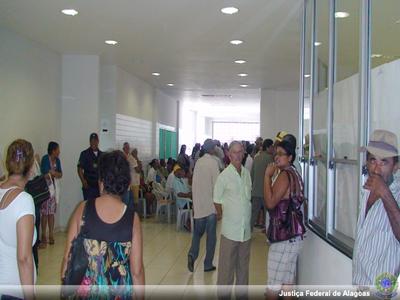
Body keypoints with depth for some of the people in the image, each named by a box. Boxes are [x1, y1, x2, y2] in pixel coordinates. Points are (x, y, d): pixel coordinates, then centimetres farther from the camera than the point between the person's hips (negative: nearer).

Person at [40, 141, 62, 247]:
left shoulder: (57, 160, 10)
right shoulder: (45, 159, -10)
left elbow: (60, 175, 7)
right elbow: (45, 175, -15)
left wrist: (52, 172, -9)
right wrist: (55, 173, -5)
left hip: (54, 188, 6)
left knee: (52, 212, 7)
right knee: (45, 213, -7)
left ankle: (51, 236, 12)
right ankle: (43, 236, -1)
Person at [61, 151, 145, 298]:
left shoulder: (83, 209, -10)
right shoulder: (132, 217, -11)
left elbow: (68, 259, -6)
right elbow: (137, 270, -9)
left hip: (85, 291, 0)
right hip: (119, 292, 0)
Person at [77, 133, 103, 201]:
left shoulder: (101, 154, 10)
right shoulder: (85, 154, -2)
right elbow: (80, 169, -4)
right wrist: (83, 181, -16)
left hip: (100, 185, 4)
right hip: (89, 185, -4)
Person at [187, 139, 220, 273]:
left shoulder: (198, 162, 3)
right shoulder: (213, 163, -12)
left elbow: (194, 183, 7)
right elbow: (216, 184, -13)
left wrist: (195, 201, 15)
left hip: (198, 204, 4)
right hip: (211, 205, -4)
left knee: (197, 232, 16)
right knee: (211, 235, 6)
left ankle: (192, 254, -5)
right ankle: (208, 264, 10)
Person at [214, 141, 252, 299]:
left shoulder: (247, 173, 6)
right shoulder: (224, 175, -10)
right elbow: (217, 200, -2)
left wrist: (248, 217, 14)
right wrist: (222, 215, 3)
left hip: (246, 228, 5)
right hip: (230, 229, -5)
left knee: (243, 265, 16)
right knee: (227, 267, 1)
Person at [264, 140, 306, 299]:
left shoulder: (285, 175, -17)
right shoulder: (293, 173, 15)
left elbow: (270, 203, -24)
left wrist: (267, 176, -20)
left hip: (284, 234, -10)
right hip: (292, 233, 10)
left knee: (274, 283, -1)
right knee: (287, 278, 16)